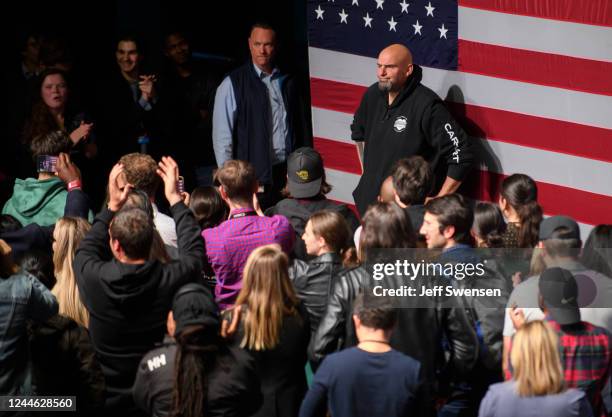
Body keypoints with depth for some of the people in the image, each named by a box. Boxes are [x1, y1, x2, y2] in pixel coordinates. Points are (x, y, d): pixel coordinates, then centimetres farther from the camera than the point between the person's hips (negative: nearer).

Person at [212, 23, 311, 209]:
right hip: (254, 175, -3)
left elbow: (302, 130, 14)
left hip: (287, 173, 3)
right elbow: (222, 136, -2)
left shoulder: (287, 83, 12)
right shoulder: (232, 84, 0)